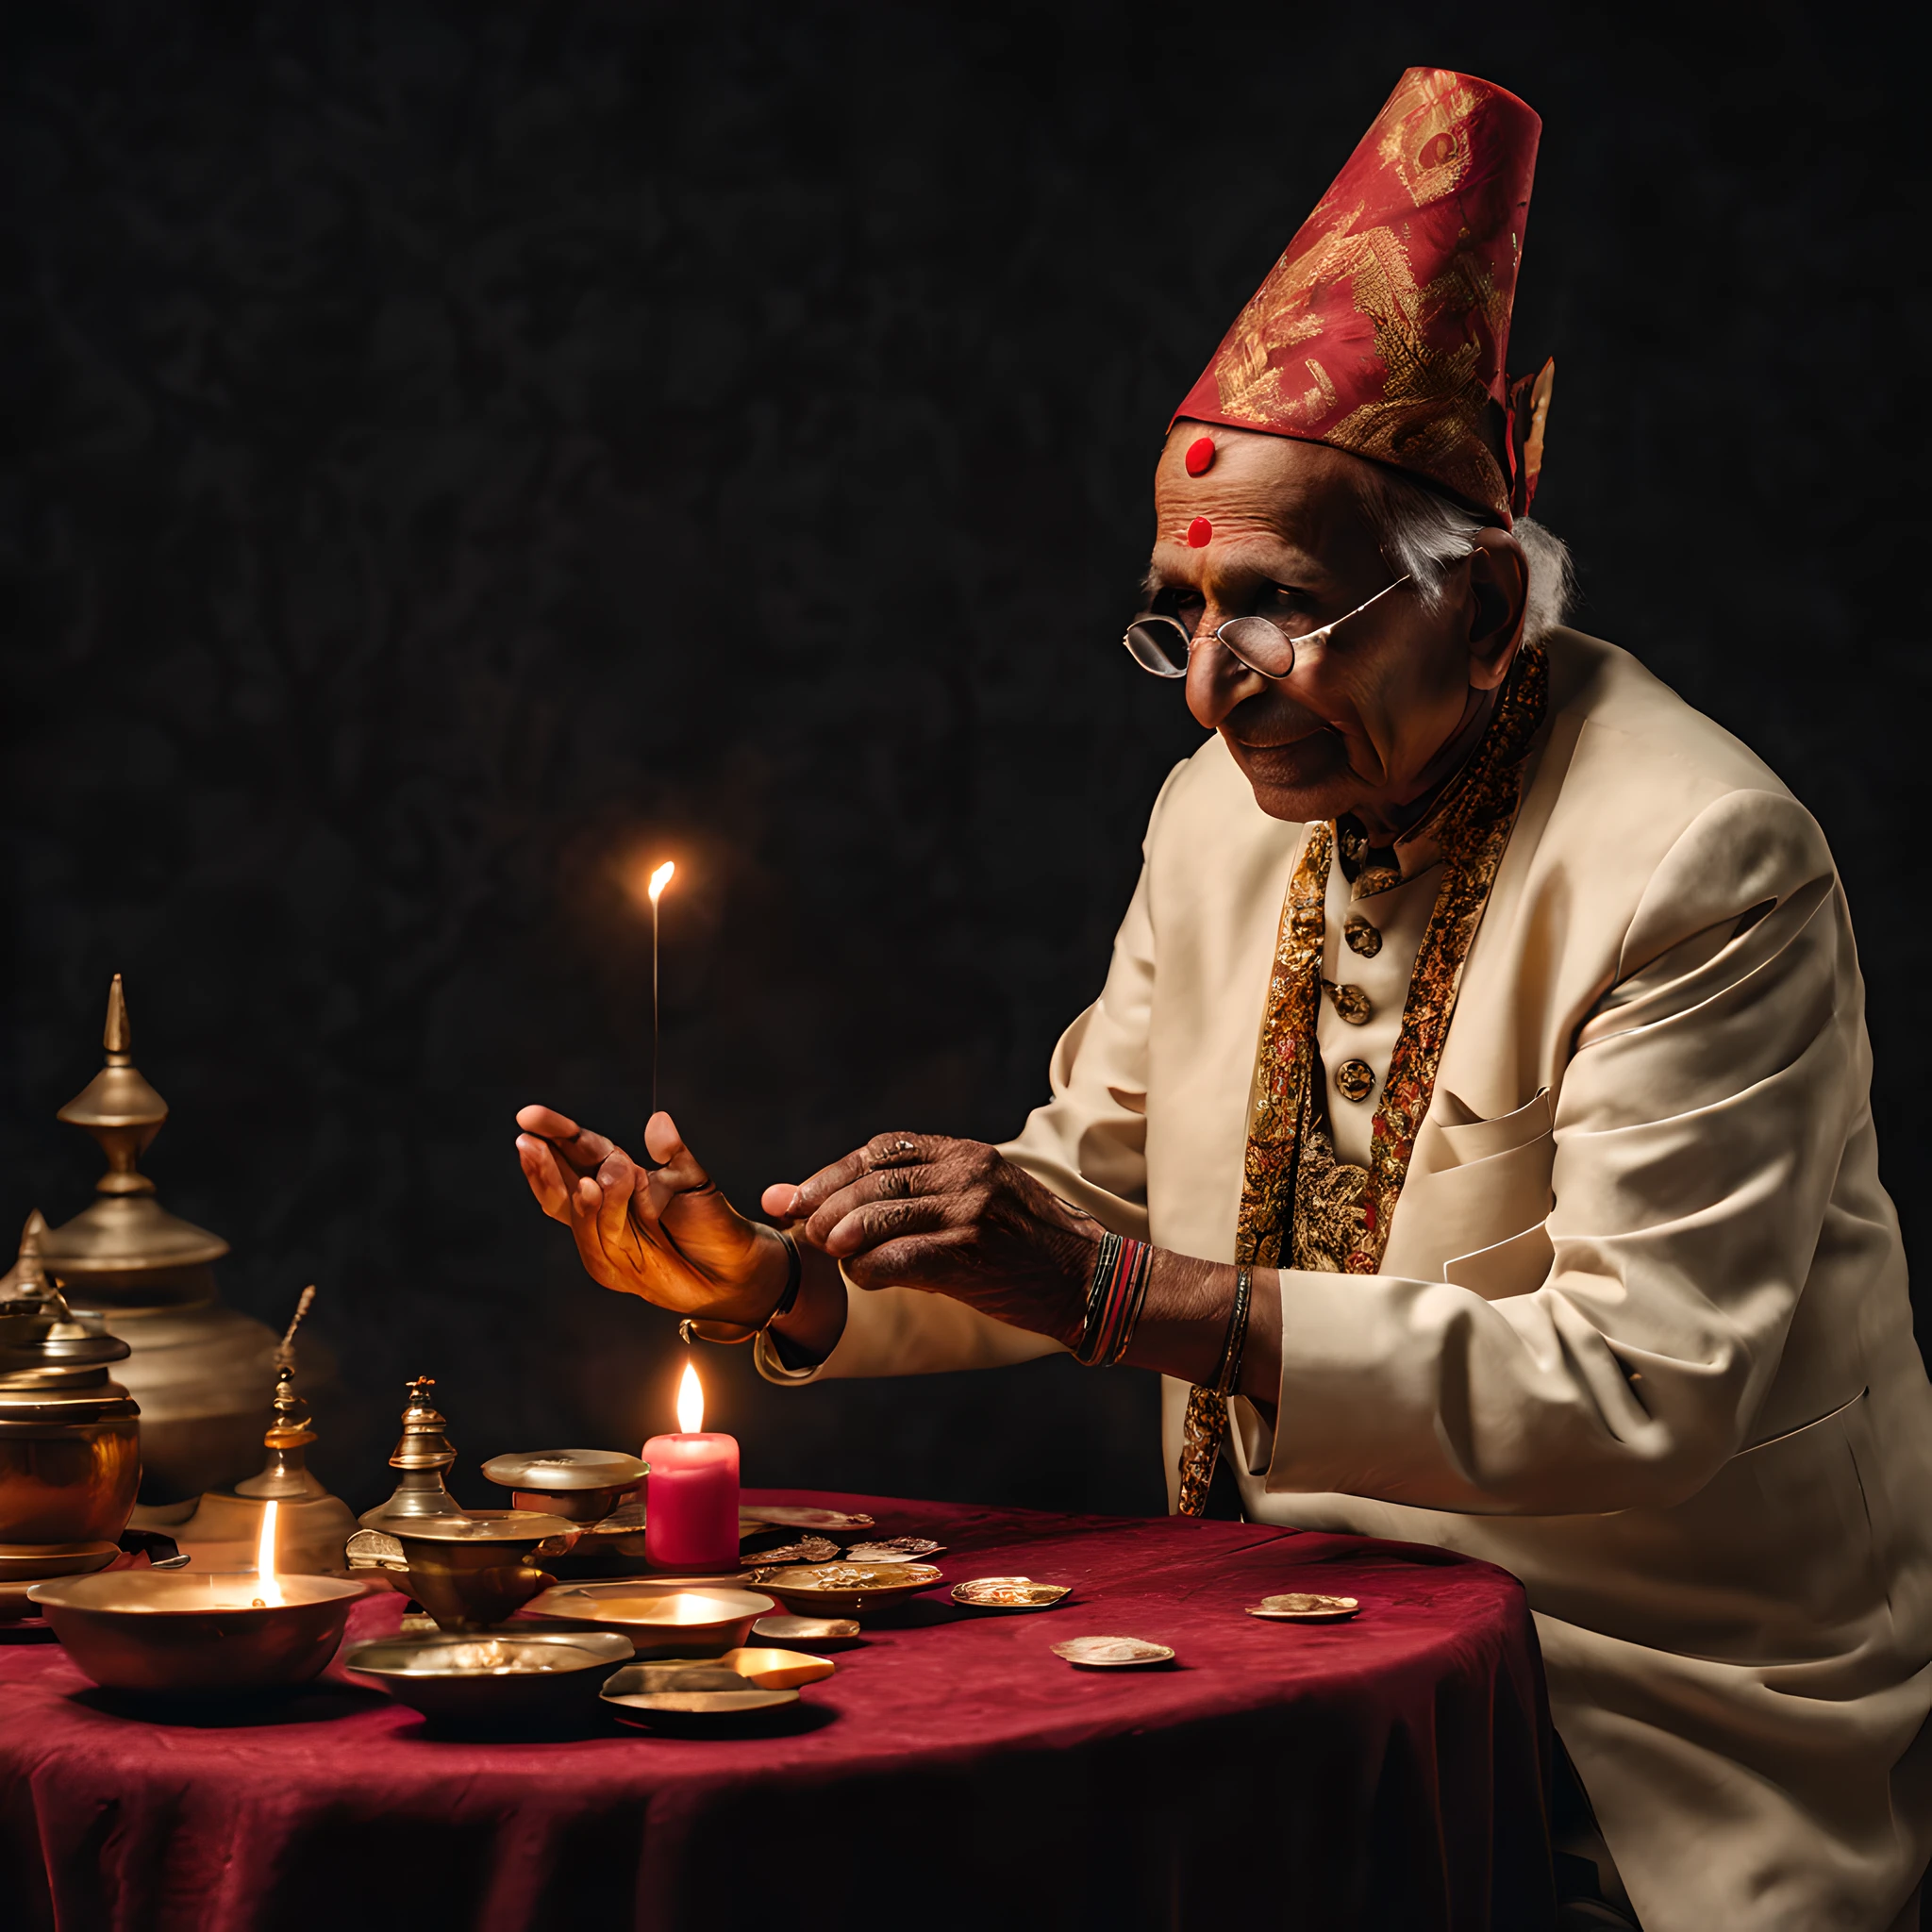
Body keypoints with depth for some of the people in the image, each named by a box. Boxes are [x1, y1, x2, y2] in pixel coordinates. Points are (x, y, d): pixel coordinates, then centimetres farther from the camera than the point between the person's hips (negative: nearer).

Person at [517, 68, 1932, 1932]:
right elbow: (1089, 1191, 12)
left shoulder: (1696, 865, -19)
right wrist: (773, 1279, -7)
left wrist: (1125, 1294, -30)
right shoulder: (1228, 810, 5)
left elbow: (1649, 1382, -26)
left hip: (1663, 1735, -6)